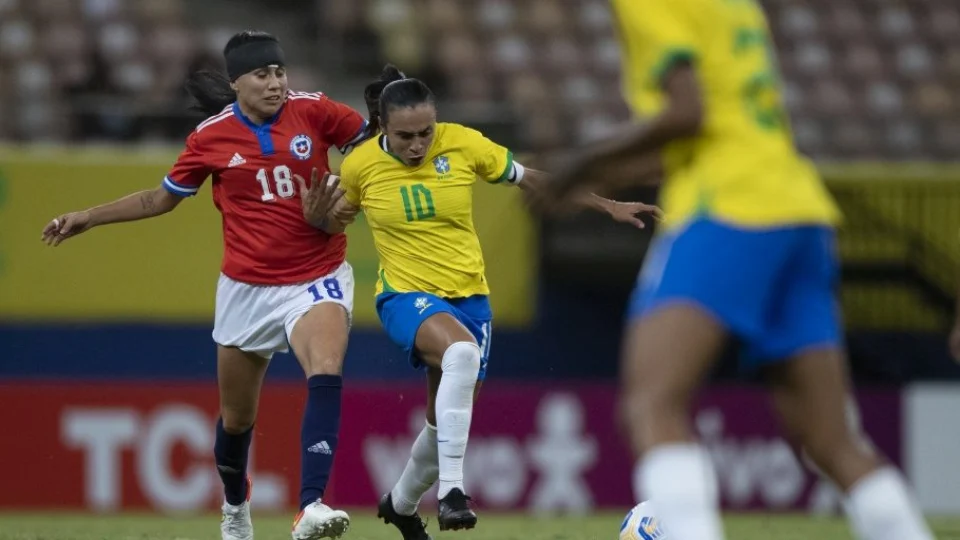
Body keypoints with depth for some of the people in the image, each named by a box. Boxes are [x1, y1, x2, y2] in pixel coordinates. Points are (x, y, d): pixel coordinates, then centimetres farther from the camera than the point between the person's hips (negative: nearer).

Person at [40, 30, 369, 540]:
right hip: (246, 288, 2)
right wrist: (87, 218, 11)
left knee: (326, 372, -30)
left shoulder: (313, 111, -7)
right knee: (236, 417, 12)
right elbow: (162, 198, 11)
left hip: (316, 279, -2)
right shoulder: (211, 137, -4)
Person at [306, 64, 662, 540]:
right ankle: (451, 488, -36)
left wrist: (610, 207, 3)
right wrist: (320, 216, -13)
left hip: (468, 296, 3)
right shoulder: (359, 166, -9)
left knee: (445, 423, 11)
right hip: (406, 295, -3)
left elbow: (532, 178, 2)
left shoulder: (463, 144, -10)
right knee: (461, 352, -37)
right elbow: (334, 224, 11)